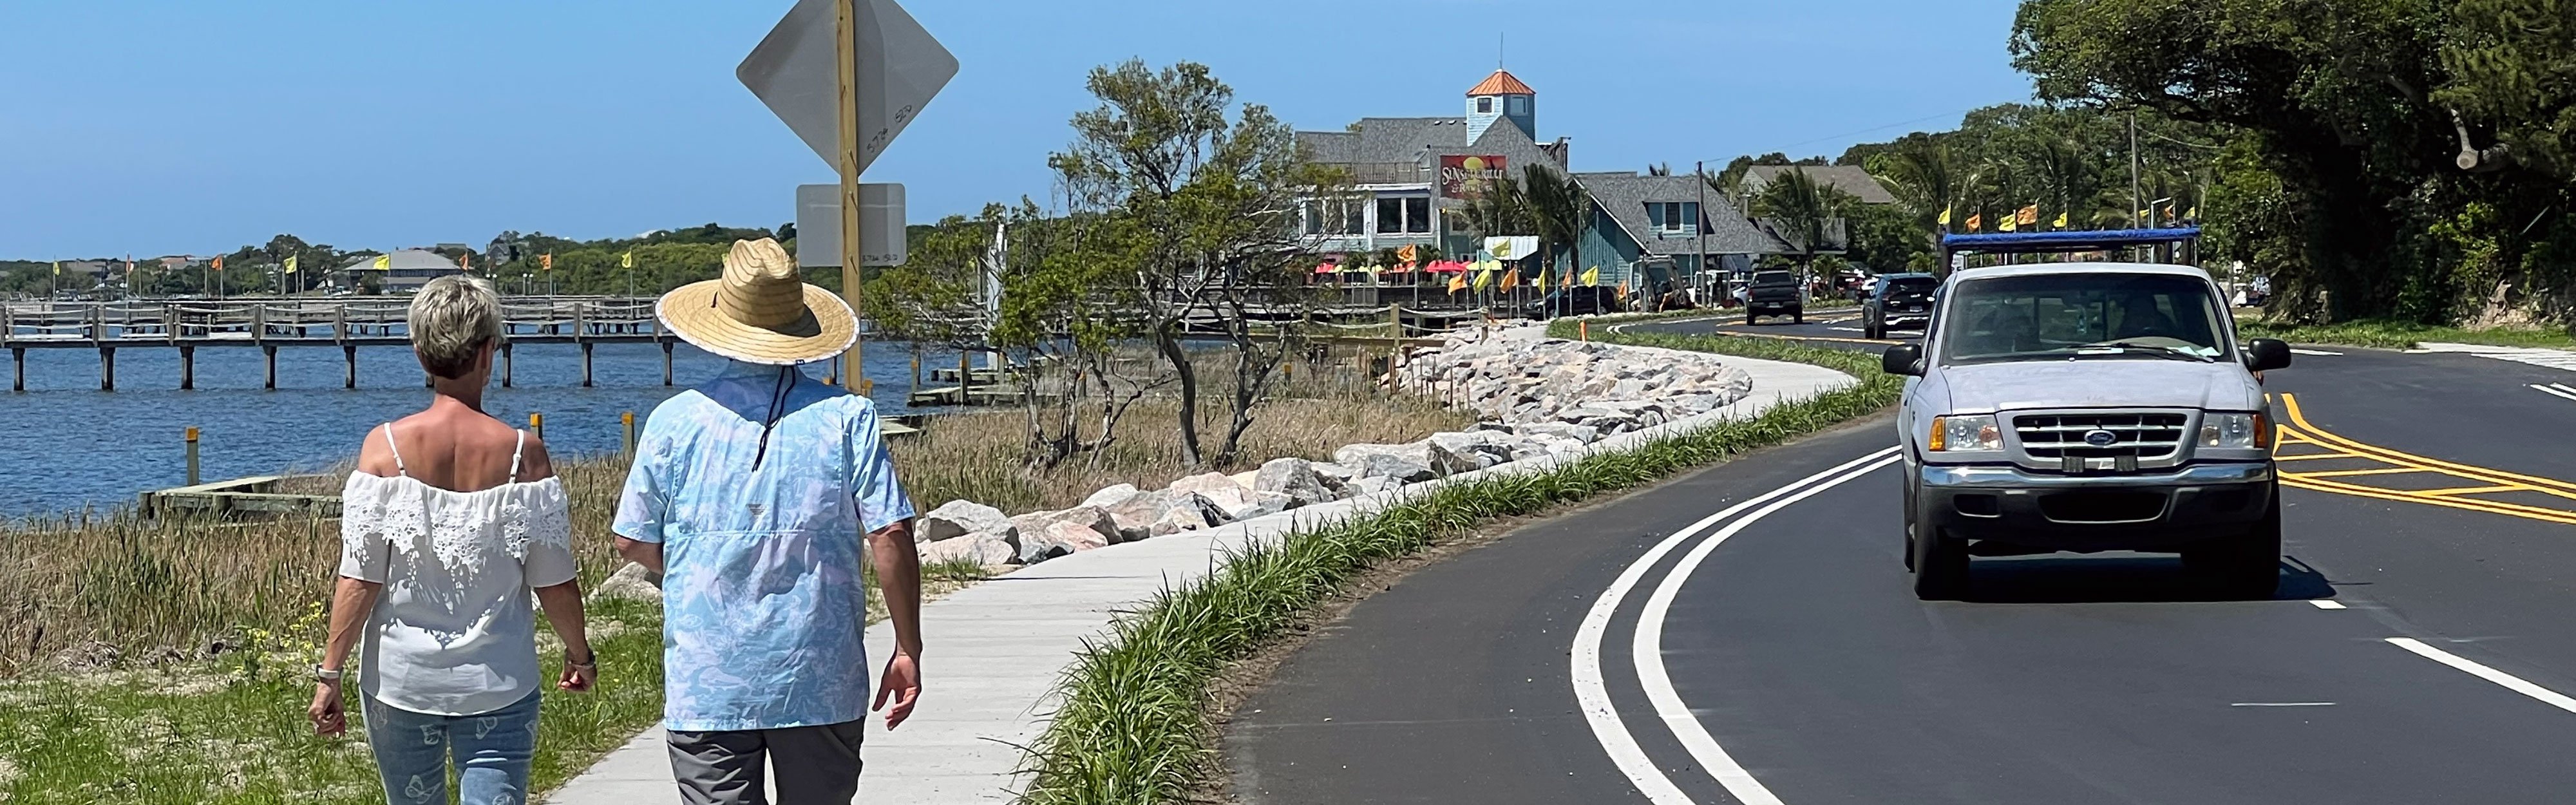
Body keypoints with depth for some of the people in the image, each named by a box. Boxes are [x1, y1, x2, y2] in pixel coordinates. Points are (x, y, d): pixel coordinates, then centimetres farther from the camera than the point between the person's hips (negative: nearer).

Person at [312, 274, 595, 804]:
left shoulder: (385, 447, -7)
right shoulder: (522, 453, -8)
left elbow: (360, 577, -8)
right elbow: (555, 583, -3)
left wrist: (331, 672, 1)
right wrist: (580, 654, 14)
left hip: (401, 681, 1)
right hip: (498, 683, -1)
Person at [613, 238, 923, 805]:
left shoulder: (674, 422, -1)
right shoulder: (846, 418, -4)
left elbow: (633, 542, 6)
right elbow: (892, 535, -8)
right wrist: (908, 649, 0)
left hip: (705, 689, 0)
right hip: (822, 684, 0)